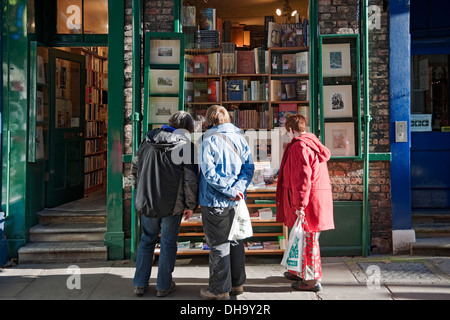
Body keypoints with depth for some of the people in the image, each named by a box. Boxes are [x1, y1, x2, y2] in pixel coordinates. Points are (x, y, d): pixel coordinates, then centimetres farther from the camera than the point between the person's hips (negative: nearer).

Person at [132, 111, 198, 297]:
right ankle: (164, 286, 19)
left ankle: (140, 284, 23)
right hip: (172, 204, -4)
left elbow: (135, 168, 14)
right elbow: (190, 178, -13)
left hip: (147, 202, 4)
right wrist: (190, 205, -4)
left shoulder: (148, 141, 6)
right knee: (168, 243, 10)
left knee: (147, 240, 18)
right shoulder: (185, 145, -10)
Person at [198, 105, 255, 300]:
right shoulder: (240, 138, 6)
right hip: (236, 202, 6)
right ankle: (237, 283, 28)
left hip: (215, 201, -6)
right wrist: (237, 188, -11)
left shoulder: (209, 140, -11)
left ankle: (220, 289, 13)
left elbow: (209, 172, -19)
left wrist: (230, 191, -17)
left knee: (219, 245, 3)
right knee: (235, 241, 17)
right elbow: (249, 167, 0)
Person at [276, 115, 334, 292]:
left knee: (308, 238, -1)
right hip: (318, 196, 10)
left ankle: (312, 280, 8)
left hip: (308, 199, -10)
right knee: (305, 237, 19)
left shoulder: (299, 147, -15)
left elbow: (302, 178, -21)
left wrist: (300, 205, -21)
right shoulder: (312, 144, 17)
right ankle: (300, 271, 32)